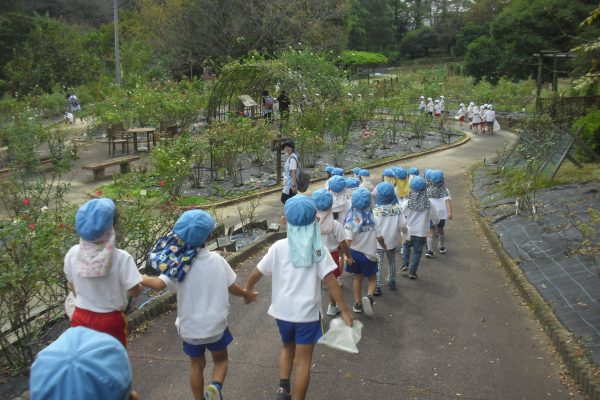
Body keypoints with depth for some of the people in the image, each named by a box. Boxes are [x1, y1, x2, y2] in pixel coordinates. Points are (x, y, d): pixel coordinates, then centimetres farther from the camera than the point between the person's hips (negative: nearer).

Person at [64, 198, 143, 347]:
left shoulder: (73, 254, -10)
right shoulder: (121, 257, -24)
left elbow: (72, 287, 4)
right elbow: (134, 291, -18)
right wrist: (141, 283, 5)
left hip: (81, 318, 4)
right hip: (110, 321, -3)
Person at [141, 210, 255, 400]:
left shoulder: (178, 262, -14)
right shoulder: (216, 260, -12)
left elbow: (160, 284, -29)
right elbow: (232, 288, -4)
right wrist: (247, 294, 16)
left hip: (190, 326, 1)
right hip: (215, 324, -1)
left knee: (196, 365, 23)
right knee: (221, 359, 22)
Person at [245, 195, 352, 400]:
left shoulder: (279, 247, -7)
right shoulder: (318, 248, -10)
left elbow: (257, 272, 0)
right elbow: (330, 281, -15)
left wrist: (248, 289, 19)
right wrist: (344, 310, -10)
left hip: (283, 310, 2)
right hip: (307, 312, -2)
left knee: (288, 348, 27)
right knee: (303, 359, 9)